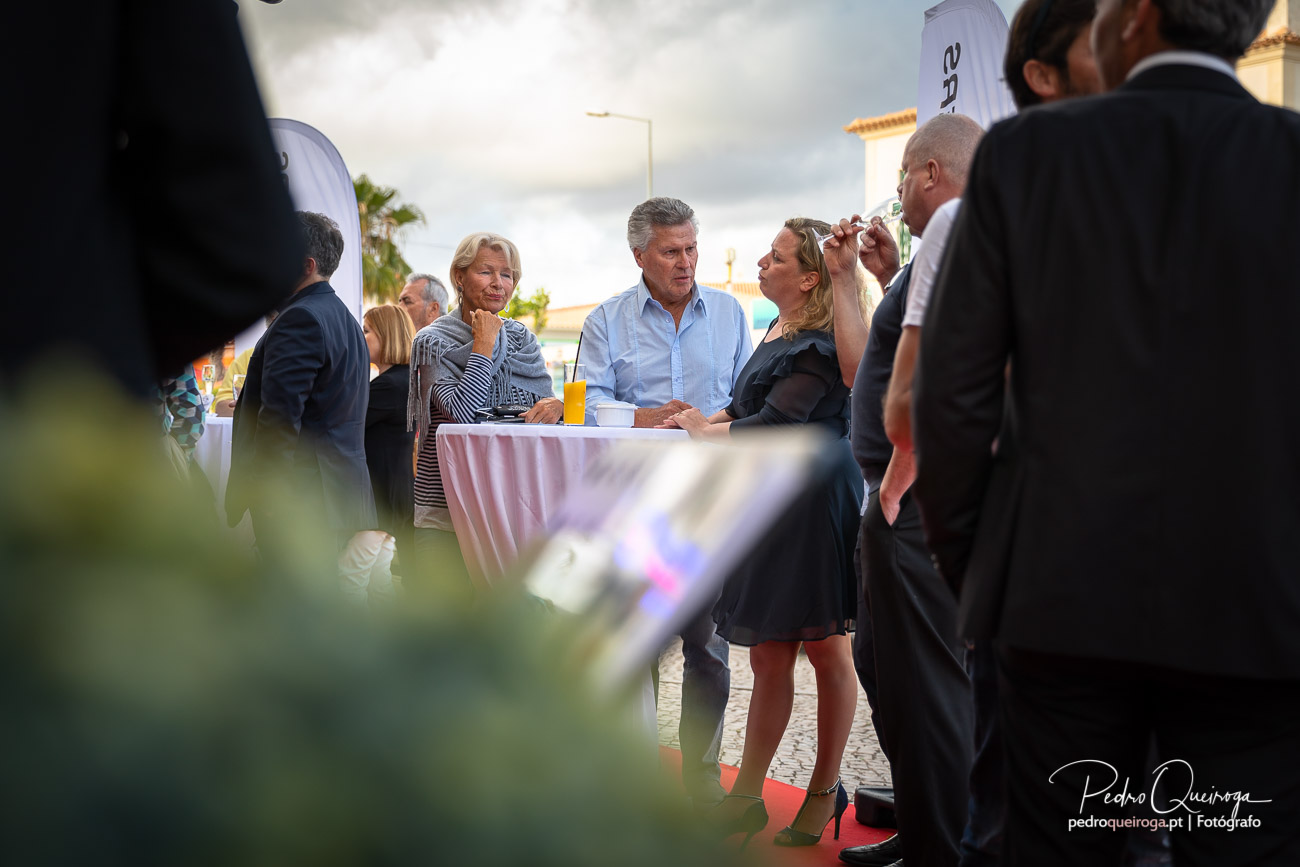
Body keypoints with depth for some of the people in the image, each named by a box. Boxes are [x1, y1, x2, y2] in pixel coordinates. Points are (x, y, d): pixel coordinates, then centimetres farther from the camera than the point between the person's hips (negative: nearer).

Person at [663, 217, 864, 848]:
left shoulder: (819, 346, -15)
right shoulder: (780, 331, 15)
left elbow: (773, 425, -16)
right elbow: (749, 405, 24)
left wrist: (705, 431, -1)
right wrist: (705, 420, 7)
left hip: (814, 499, -9)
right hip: (771, 505, 9)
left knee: (825, 649, 4)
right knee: (768, 656, 11)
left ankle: (825, 790, 18)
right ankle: (746, 797, 16)